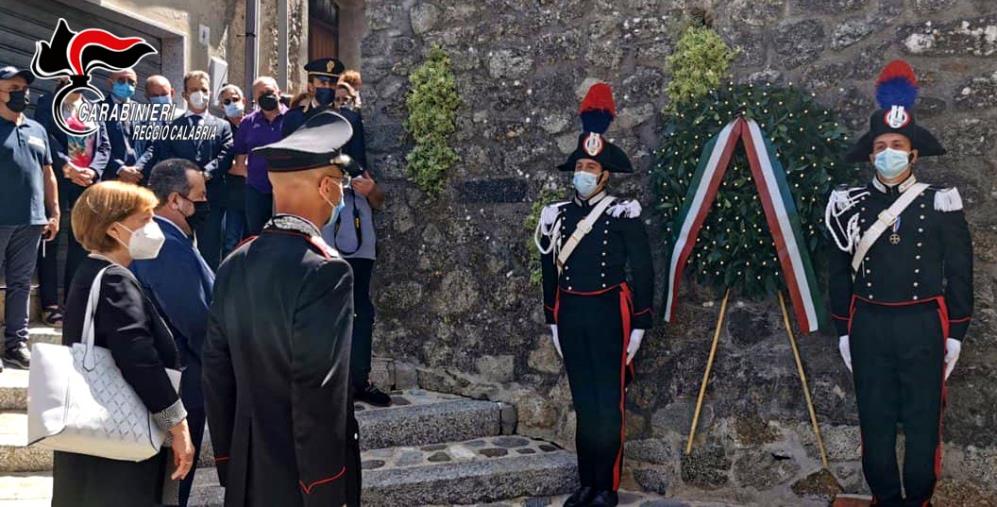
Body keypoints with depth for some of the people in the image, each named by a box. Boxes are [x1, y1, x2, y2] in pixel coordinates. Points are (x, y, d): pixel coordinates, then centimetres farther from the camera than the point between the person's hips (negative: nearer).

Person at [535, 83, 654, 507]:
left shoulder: (623, 215, -6)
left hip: (608, 314, -4)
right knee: (583, 404, 12)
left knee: (608, 405, 2)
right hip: (570, 315, 5)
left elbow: (643, 272, -5)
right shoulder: (557, 215, 7)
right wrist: (553, 323, 14)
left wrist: (639, 326, -7)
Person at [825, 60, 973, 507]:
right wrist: (843, 332, 6)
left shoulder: (940, 204, -2)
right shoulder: (851, 205, 1)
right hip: (869, 326, 1)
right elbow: (839, 272, 7)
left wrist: (955, 333, -1)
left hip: (923, 325, -1)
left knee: (923, 421, 7)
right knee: (875, 421, 9)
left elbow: (959, 272, 1)